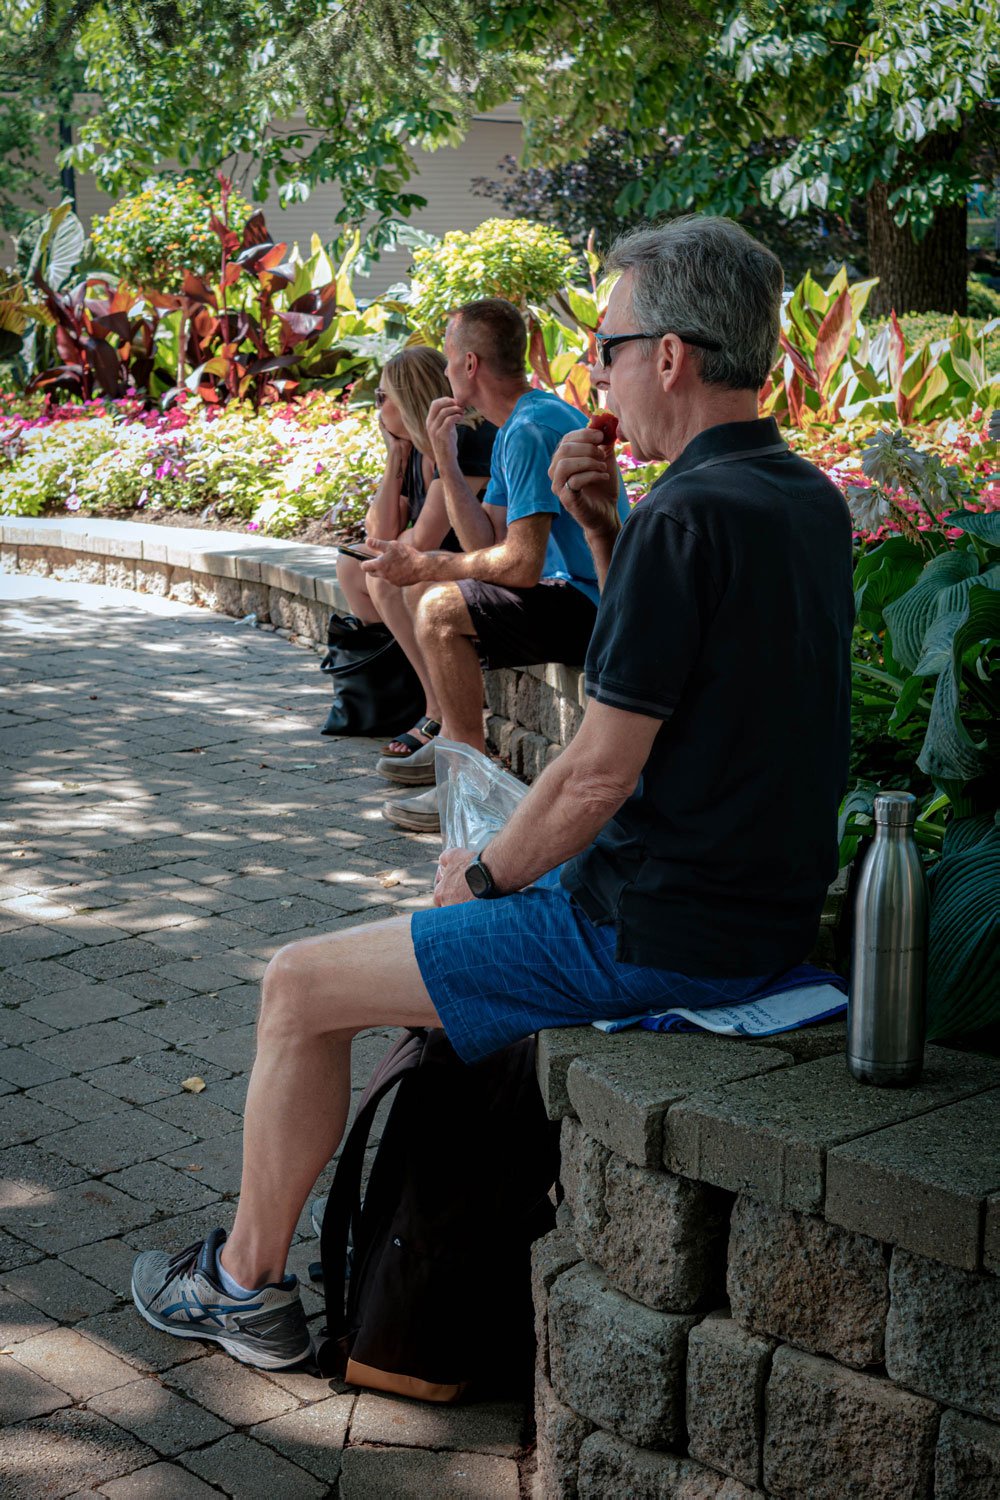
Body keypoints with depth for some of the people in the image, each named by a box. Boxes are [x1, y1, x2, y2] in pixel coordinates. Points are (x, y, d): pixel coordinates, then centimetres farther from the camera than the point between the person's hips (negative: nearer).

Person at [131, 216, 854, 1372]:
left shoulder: (687, 516, -22)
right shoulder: (809, 498, 7)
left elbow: (597, 774, -21)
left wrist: (484, 876, -4)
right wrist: (602, 531, 6)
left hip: (657, 932, -10)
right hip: (766, 912, 10)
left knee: (301, 988, 2)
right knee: (464, 926, 32)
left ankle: (248, 1283, 19)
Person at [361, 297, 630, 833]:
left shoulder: (531, 430, -20)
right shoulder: (514, 429, 13)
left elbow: (522, 563, -25)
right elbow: (486, 543, 7)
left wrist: (424, 565, -14)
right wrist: (445, 457, 1)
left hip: (591, 605, -11)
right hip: (570, 593, 11)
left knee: (441, 608, -27)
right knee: (416, 592, 18)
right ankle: (452, 738, 22)